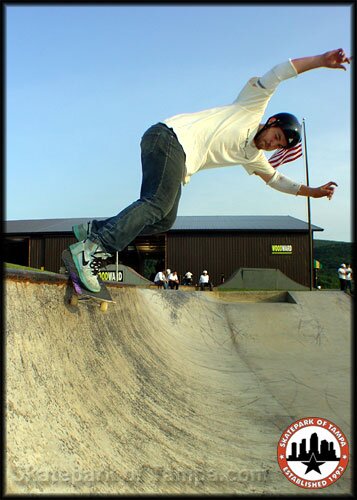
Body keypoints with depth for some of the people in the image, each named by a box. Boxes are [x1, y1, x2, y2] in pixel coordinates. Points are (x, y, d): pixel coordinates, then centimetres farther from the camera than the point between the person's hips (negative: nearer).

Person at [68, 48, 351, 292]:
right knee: (157, 204, -25)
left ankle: (96, 231, -6)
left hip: (182, 165, 9)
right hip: (172, 137, -8)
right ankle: (91, 248, -31)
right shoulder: (252, 108, 9)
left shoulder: (253, 158, 27)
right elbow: (275, 76, -1)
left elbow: (277, 179, 38)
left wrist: (312, 191, 38)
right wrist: (320, 60, -4)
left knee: (164, 221, -5)